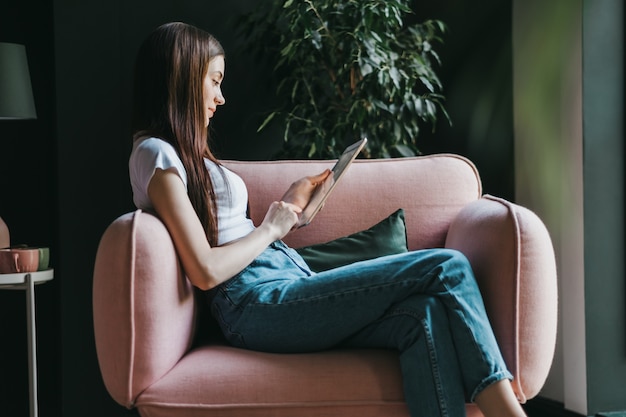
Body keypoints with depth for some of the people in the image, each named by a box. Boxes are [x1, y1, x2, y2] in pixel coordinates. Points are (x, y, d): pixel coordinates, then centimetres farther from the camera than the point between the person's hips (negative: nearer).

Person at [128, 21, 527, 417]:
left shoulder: (181, 154, 25)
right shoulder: (156, 154, -6)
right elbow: (206, 271, -15)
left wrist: (286, 206, 17)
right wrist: (271, 228, -1)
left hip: (285, 289, 9)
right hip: (261, 303, -9)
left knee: (424, 315, -20)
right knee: (447, 268, -16)